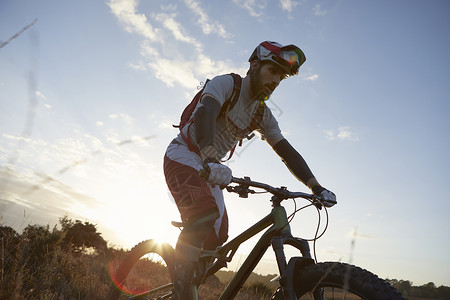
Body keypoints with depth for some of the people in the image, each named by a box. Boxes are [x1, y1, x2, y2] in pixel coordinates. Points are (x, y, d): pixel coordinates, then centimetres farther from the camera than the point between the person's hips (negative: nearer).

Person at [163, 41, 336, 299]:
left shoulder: (263, 114, 3)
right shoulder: (225, 83, -15)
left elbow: (287, 151, 0)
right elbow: (205, 113, -35)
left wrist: (317, 187, -11)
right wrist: (210, 162, -53)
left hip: (209, 167, 7)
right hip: (183, 155, -7)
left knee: (218, 236, 2)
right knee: (206, 210, -32)